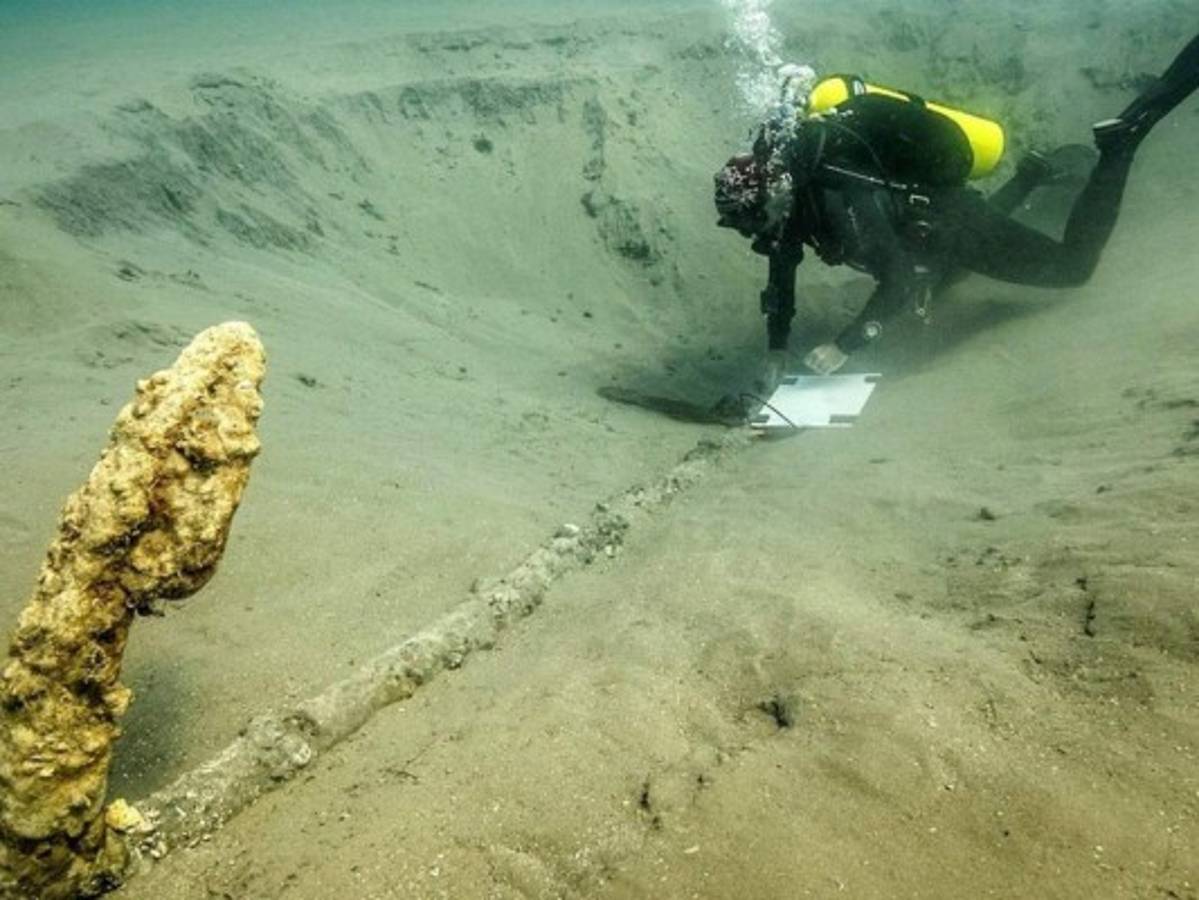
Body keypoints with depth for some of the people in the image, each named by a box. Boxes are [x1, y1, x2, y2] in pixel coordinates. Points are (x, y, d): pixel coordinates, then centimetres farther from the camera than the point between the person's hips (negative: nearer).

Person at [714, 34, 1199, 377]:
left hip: (954, 223, -8)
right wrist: (776, 353, -8)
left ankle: (1124, 135, 10)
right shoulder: (787, 180, -15)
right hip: (922, 217, 8)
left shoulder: (843, 199, -41)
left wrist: (843, 347, -39)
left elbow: (898, 282, -40)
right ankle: (1027, 179, 41)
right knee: (932, 276, 39)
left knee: (1072, 265, 4)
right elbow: (782, 274, -5)